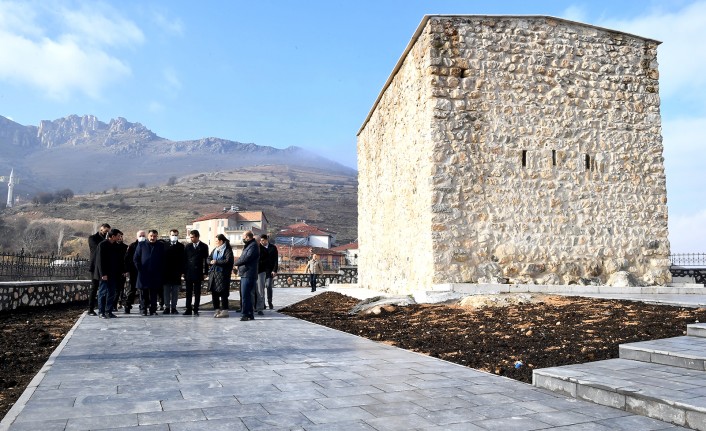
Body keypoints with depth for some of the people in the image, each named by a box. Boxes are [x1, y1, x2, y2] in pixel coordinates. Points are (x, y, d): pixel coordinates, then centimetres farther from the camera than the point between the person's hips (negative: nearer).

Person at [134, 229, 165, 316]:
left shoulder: (160, 245, 7)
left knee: (154, 293, 3)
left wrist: (161, 271, 1)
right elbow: (135, 259, 7)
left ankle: (153, 310, 8)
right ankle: (144, 310, 10)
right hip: (143, 273, 0)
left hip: (155, 274, 0)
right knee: (143, 293, 3)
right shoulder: (141, 245, 6)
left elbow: (163, 260, 9)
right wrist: (139, 269, -1)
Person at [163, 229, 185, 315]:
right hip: (166, 271, 0)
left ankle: (173, 308, 9)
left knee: (175, 291, 4)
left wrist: (182, 271, -5)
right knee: (166, 291, 4)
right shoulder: (165, 245, 5)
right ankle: (167, 307, 10)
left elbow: (182, 259, 2)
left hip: (177, 272, 0)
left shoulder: (181, 246, 5)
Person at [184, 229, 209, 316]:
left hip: (198, 273, -2)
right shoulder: (188, 247, 9)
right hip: (188, 273, 2)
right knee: (188, 292, 5)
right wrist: (184, 272, 3)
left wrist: (205, 273, -4)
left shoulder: (204, 247, 2)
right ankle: (188, 309, 10)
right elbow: (185, 260, 9)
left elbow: (206, 260, 1)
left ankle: (196, 310, 7)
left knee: (197, 293, 3)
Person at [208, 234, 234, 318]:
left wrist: (216, 262, -13)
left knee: (223, 293, -7)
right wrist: (211, 262, -5)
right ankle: (217, 309, 17)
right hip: (213, 273, 8)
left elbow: (228, 261, -17)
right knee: (214, 292, 8)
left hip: (223, 274, -8)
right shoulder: (215, 250, 18)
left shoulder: (227, 250, -6)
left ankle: (225, 310, -2)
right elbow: (209, 259, 18)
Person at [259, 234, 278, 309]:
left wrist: (274, 270, -8)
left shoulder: (273, 248, 1)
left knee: (268, 286, -7)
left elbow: (276, 260, 0)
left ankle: (269, 302, 6)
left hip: (269, 270, -2)